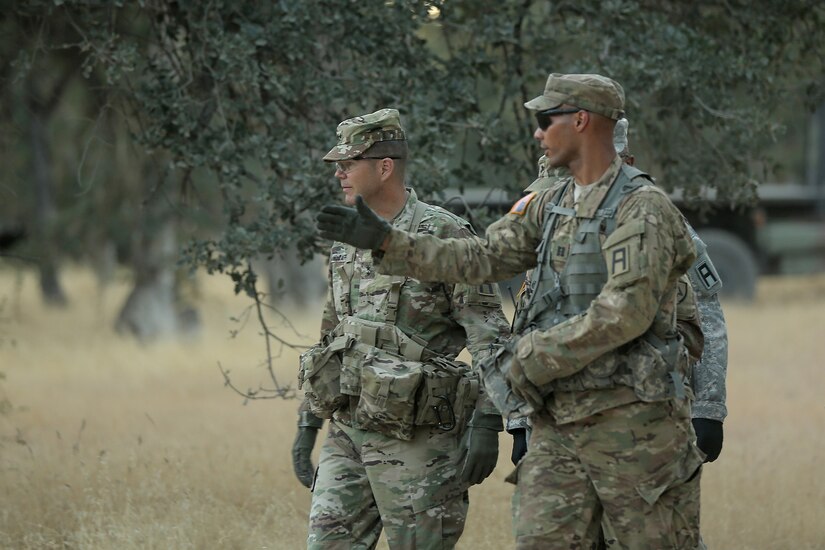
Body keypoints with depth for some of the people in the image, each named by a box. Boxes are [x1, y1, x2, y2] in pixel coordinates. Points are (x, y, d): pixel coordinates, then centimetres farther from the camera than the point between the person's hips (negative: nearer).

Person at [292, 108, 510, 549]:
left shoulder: (443, 236, -10)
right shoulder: (346, 242, 13)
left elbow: (490, 337, -12)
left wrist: (486, 423, -20)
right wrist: (307, 422, 19)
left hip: (415, 442, -7)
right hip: (347, 433, 7)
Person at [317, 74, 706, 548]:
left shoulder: (643, 208, -12)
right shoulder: (552, 206, 14)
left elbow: (626, 313, -22)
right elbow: (483, 259, 14)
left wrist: (531, 355, -16)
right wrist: (386, 242, 9)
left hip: (631, 420, -7)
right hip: (559, 423, 8)